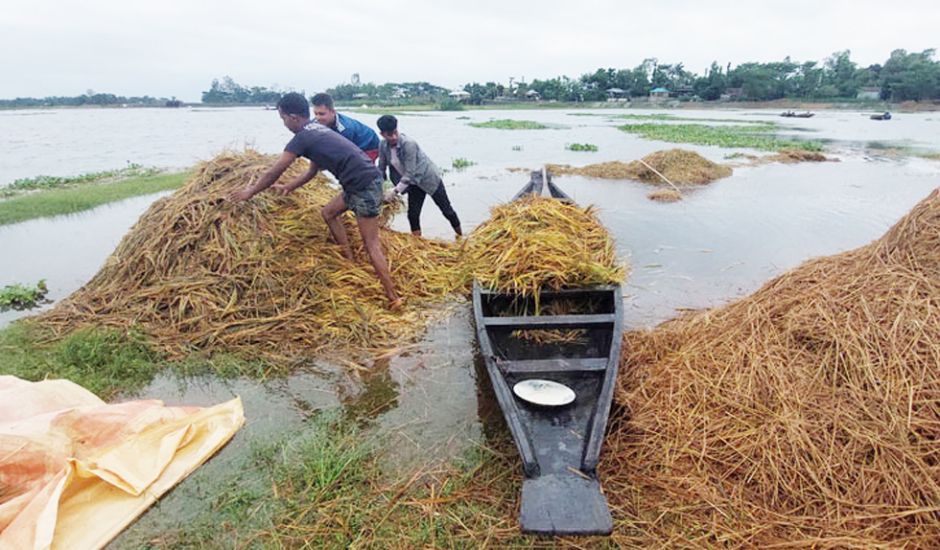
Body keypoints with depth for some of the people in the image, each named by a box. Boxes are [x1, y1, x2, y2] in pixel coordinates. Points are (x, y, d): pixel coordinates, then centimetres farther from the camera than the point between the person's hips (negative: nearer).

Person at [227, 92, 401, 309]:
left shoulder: (303, 137, -8)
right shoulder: (316, 130, 20)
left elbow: (274, 172, -1)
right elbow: (312, 171, 30)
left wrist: (250, 192, 12)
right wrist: (288, 187, 31)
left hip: (364, 184, -9)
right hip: (363, 181, 9)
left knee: (371, 245, -6)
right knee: (329, 212, 23)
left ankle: (393, 298, -4)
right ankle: (350, 262, 24)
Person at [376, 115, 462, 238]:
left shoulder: (409, 144, -30)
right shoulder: (383, 146, -12)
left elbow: (409, 173, -32)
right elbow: (381, 168, -2)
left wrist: (395, 190, -34)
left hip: (429, 178, -5)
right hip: (414, 184, 6)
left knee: (446, 210, 4)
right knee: (412, 214, 0)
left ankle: (461, 237, 22)